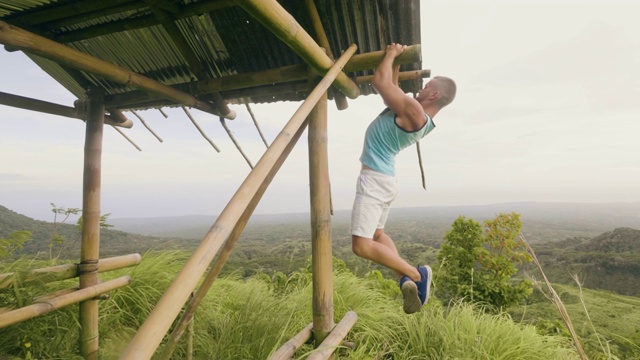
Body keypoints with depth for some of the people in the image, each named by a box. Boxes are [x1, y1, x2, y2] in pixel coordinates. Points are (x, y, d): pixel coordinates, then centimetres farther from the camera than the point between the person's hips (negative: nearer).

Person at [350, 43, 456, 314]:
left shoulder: (414, 111, -19)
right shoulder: (415, 113, 10)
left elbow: (380, 82, -15)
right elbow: (391, 89, 25)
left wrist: (391, 53, -1)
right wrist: (395, 61, 22)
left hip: (374, 178, -11)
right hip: (382, 178, 11)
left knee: (362, 246, -13)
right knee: (376, 235, 21)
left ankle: (416, 275, -3)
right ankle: (406, 279, 10)